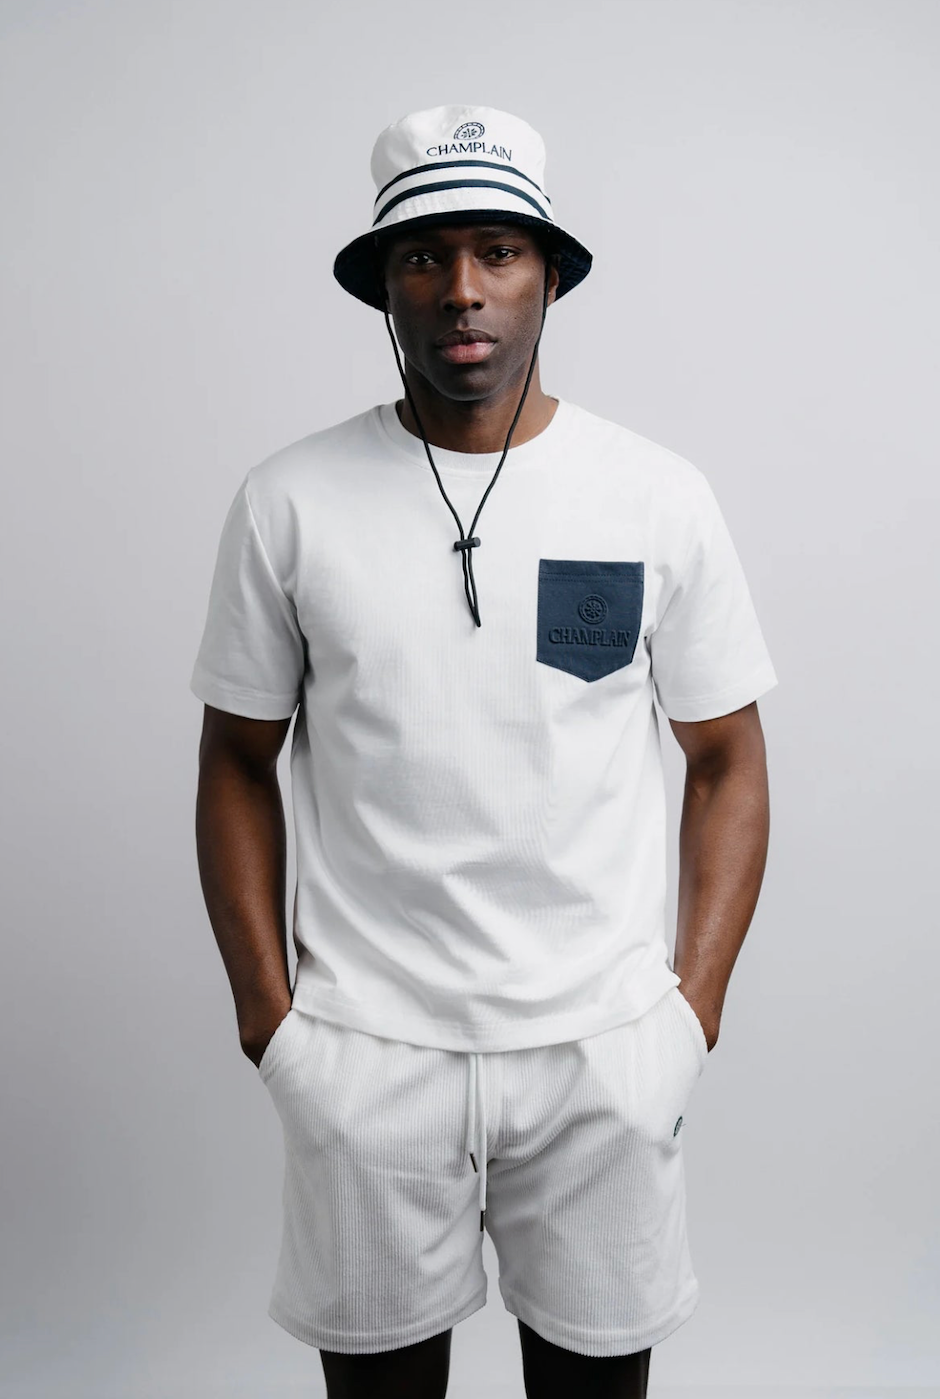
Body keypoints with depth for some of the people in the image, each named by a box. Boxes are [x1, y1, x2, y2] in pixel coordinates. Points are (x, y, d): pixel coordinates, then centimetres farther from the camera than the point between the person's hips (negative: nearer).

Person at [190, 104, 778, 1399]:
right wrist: (262, 1007, -2)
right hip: (363, 1050, 0)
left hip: (603, 1046, 1)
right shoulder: (290, 502, -4)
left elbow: (727, 760, 3)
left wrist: (696, 1004, -3)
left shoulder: (661, 497, -3)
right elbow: (238, 764, 3)